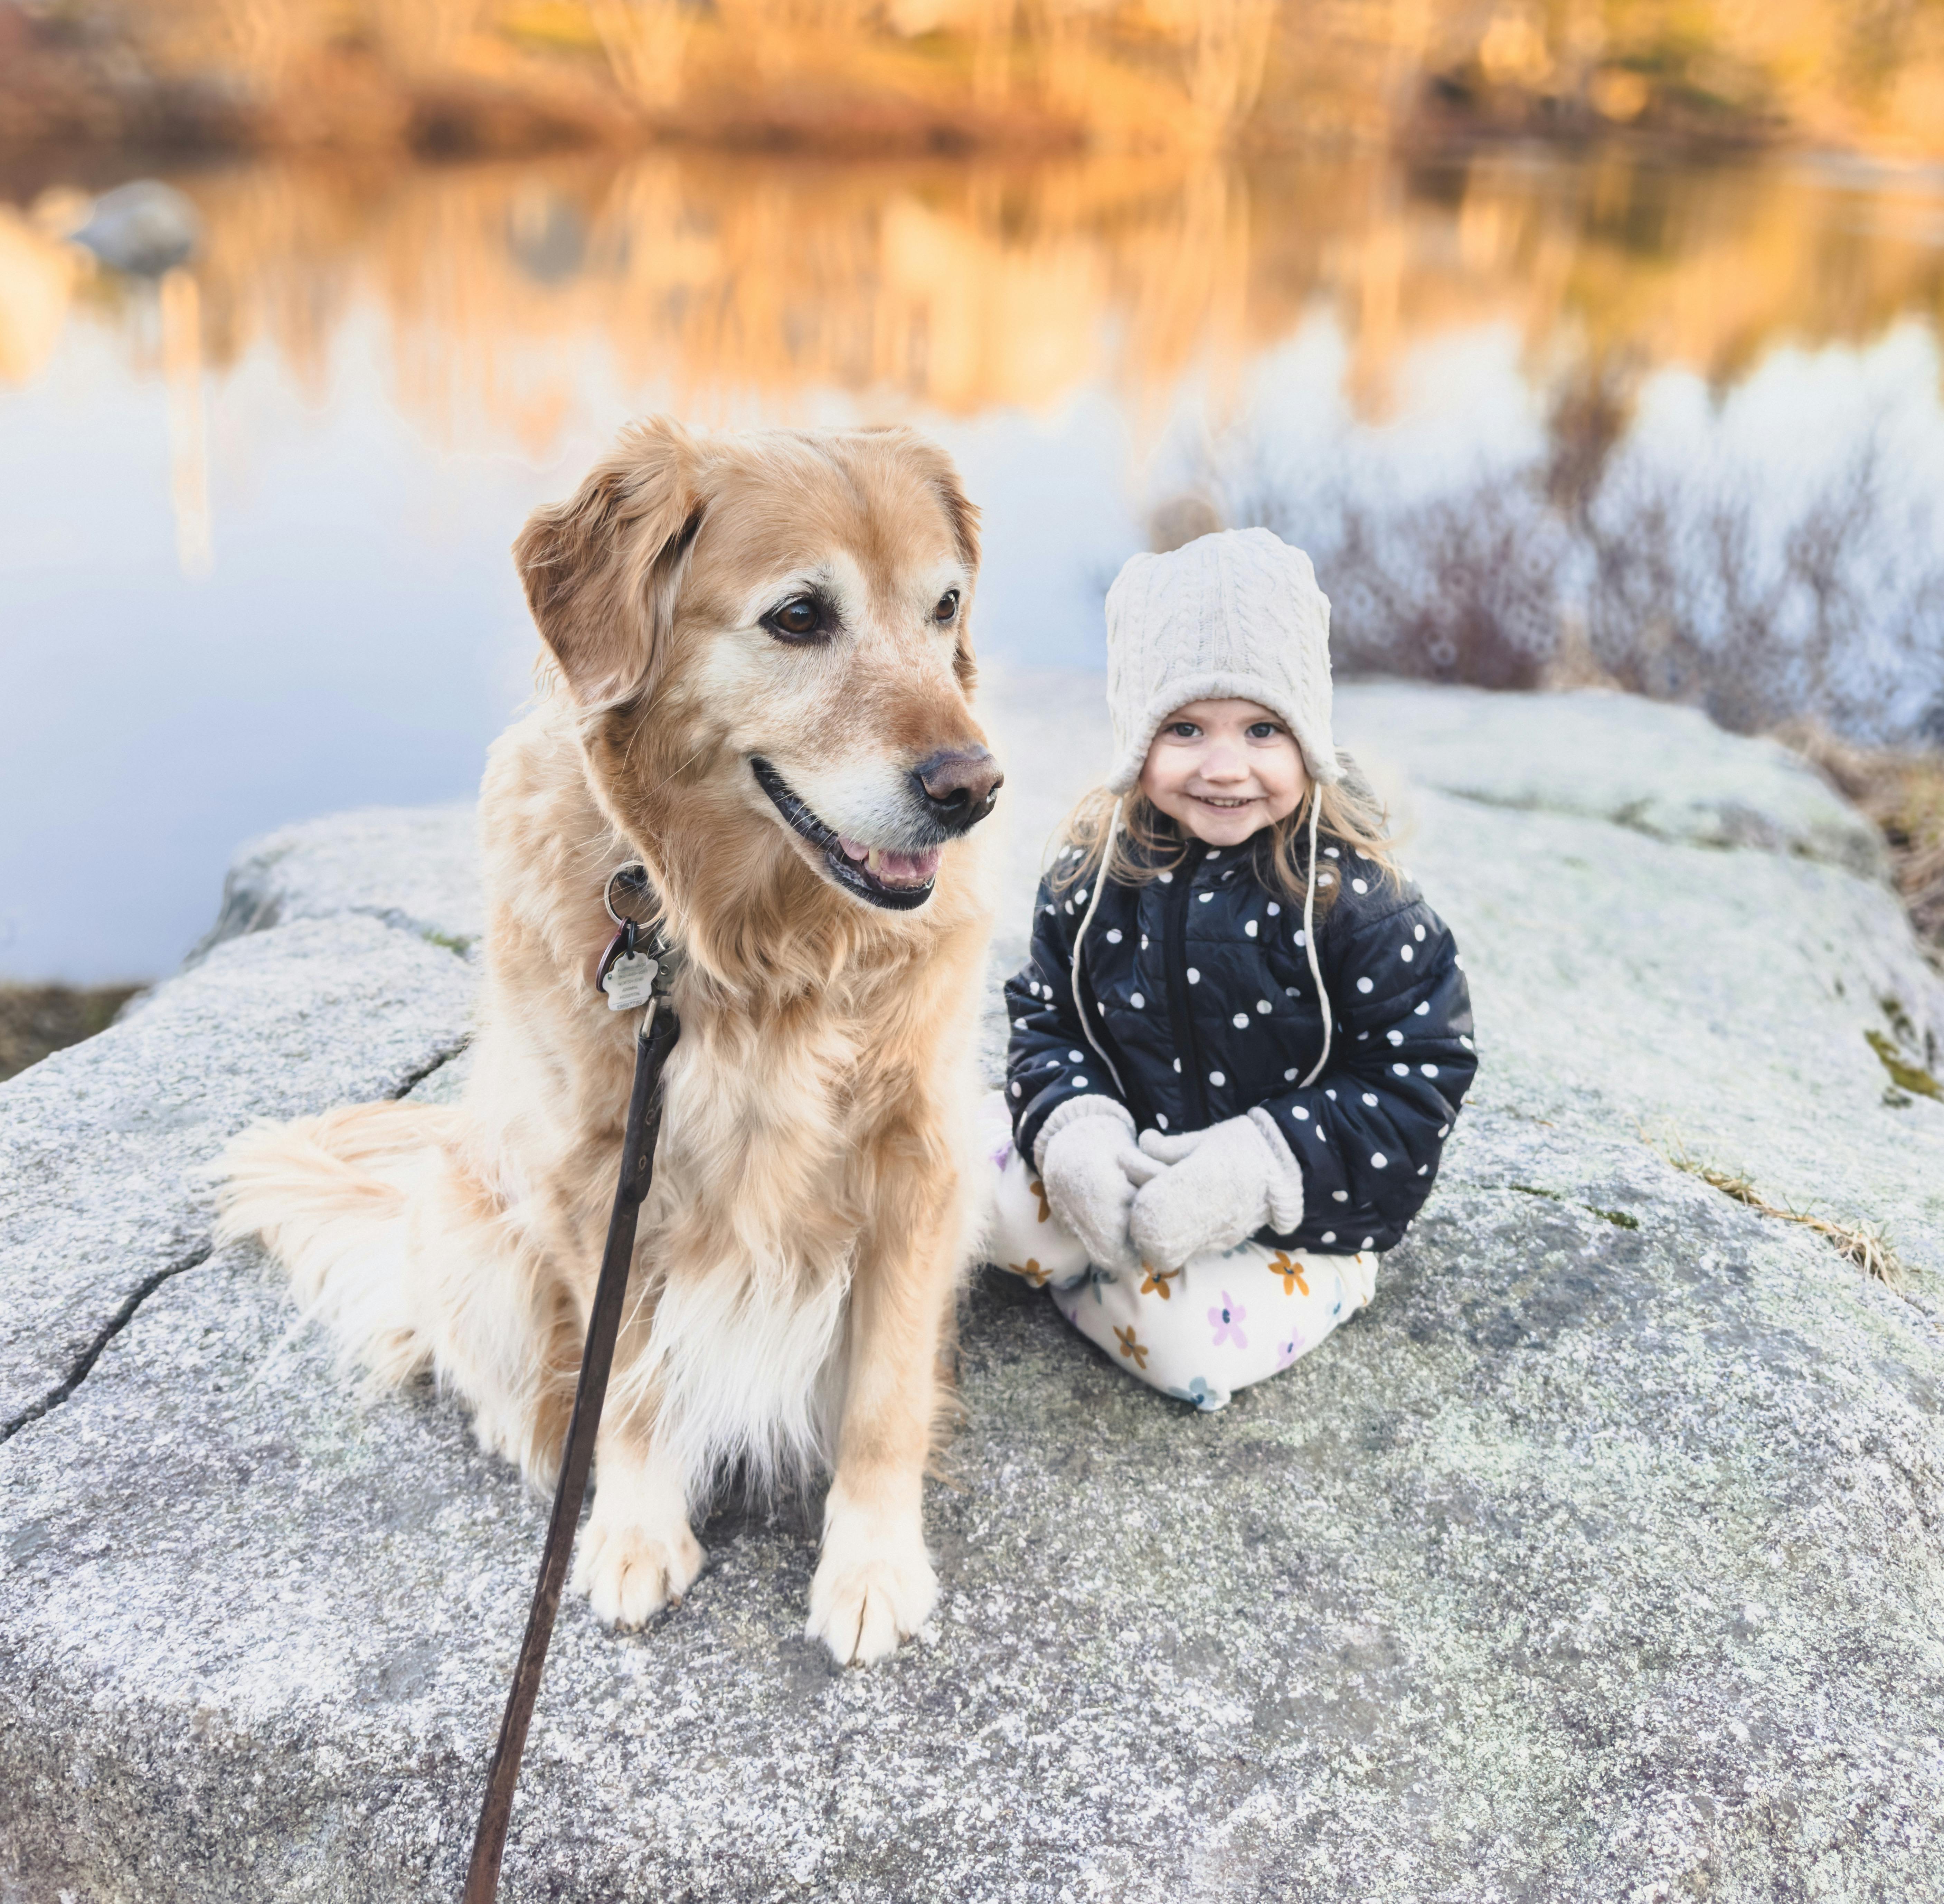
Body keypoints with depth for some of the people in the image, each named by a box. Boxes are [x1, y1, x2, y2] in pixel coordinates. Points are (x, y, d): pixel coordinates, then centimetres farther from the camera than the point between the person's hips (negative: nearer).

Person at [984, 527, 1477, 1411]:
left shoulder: (1352, 893, -19)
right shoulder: (1095, 866, -7)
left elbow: (1418, 1081, -17)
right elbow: (1045, 1017, 1)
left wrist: (1258, 1166, -29)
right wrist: (1073, 1130, -22)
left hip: (1293, 1204, -3)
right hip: (1127, 1164, 4)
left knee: (1186, 1345, -24)